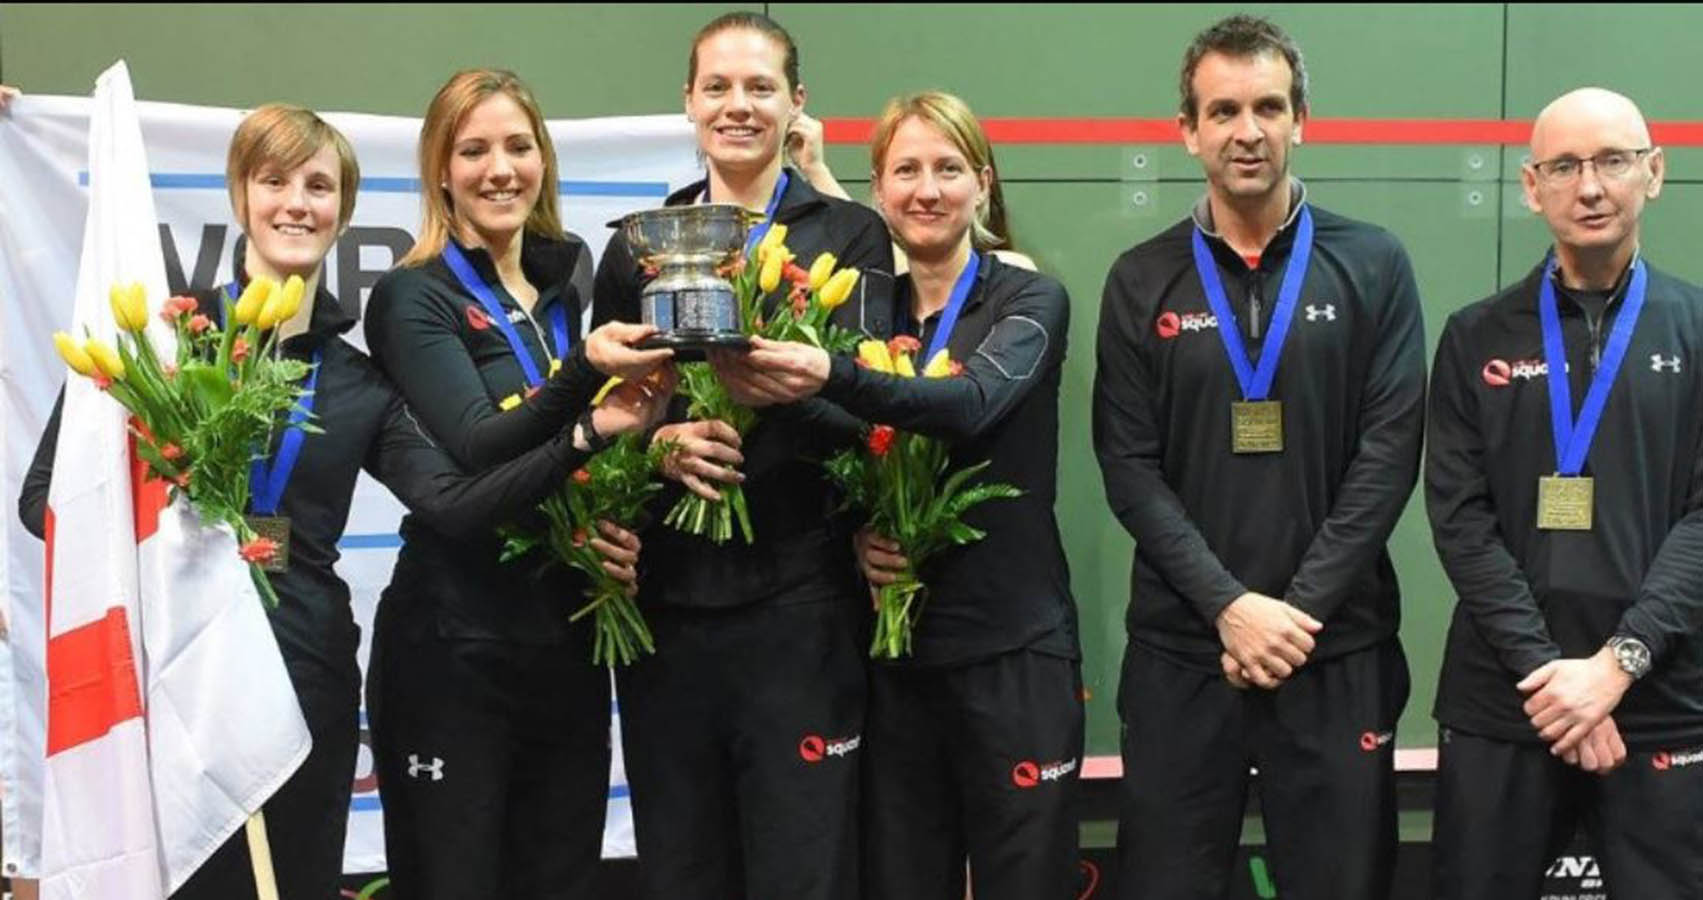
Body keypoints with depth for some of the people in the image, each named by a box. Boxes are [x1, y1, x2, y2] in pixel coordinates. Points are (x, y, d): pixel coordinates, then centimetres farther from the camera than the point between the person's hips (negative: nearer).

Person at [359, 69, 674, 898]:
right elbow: (478, 451, -22)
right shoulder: (413, 297, -7)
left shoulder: (571, 294, 11)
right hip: (451, 649, -6)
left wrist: (608, 429, -2)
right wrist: (586, 373, -36)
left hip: (568, 644, 6)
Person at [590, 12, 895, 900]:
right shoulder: (635, 245, 12)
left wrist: (777, 391, -29)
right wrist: (656, 445, -12)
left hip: (797, 603, -3)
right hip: (665, 600, 3)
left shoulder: (848, 234, 4)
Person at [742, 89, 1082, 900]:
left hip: (1013, 649, -4)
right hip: (892, 649, 4)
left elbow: (973, 404, -23)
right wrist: (854, 537, -8)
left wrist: (830, 378, -38)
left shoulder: (1030, 301, -2)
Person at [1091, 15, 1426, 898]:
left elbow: (1390, 453, -3)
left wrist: (1299, 609, -11)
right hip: (1180, 648, 1)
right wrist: (1229, 605, -12)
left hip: (1337, 650, 0)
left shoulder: (1373, 266, 3)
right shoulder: (1142, 281, 5)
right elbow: (1128, 465, -1)